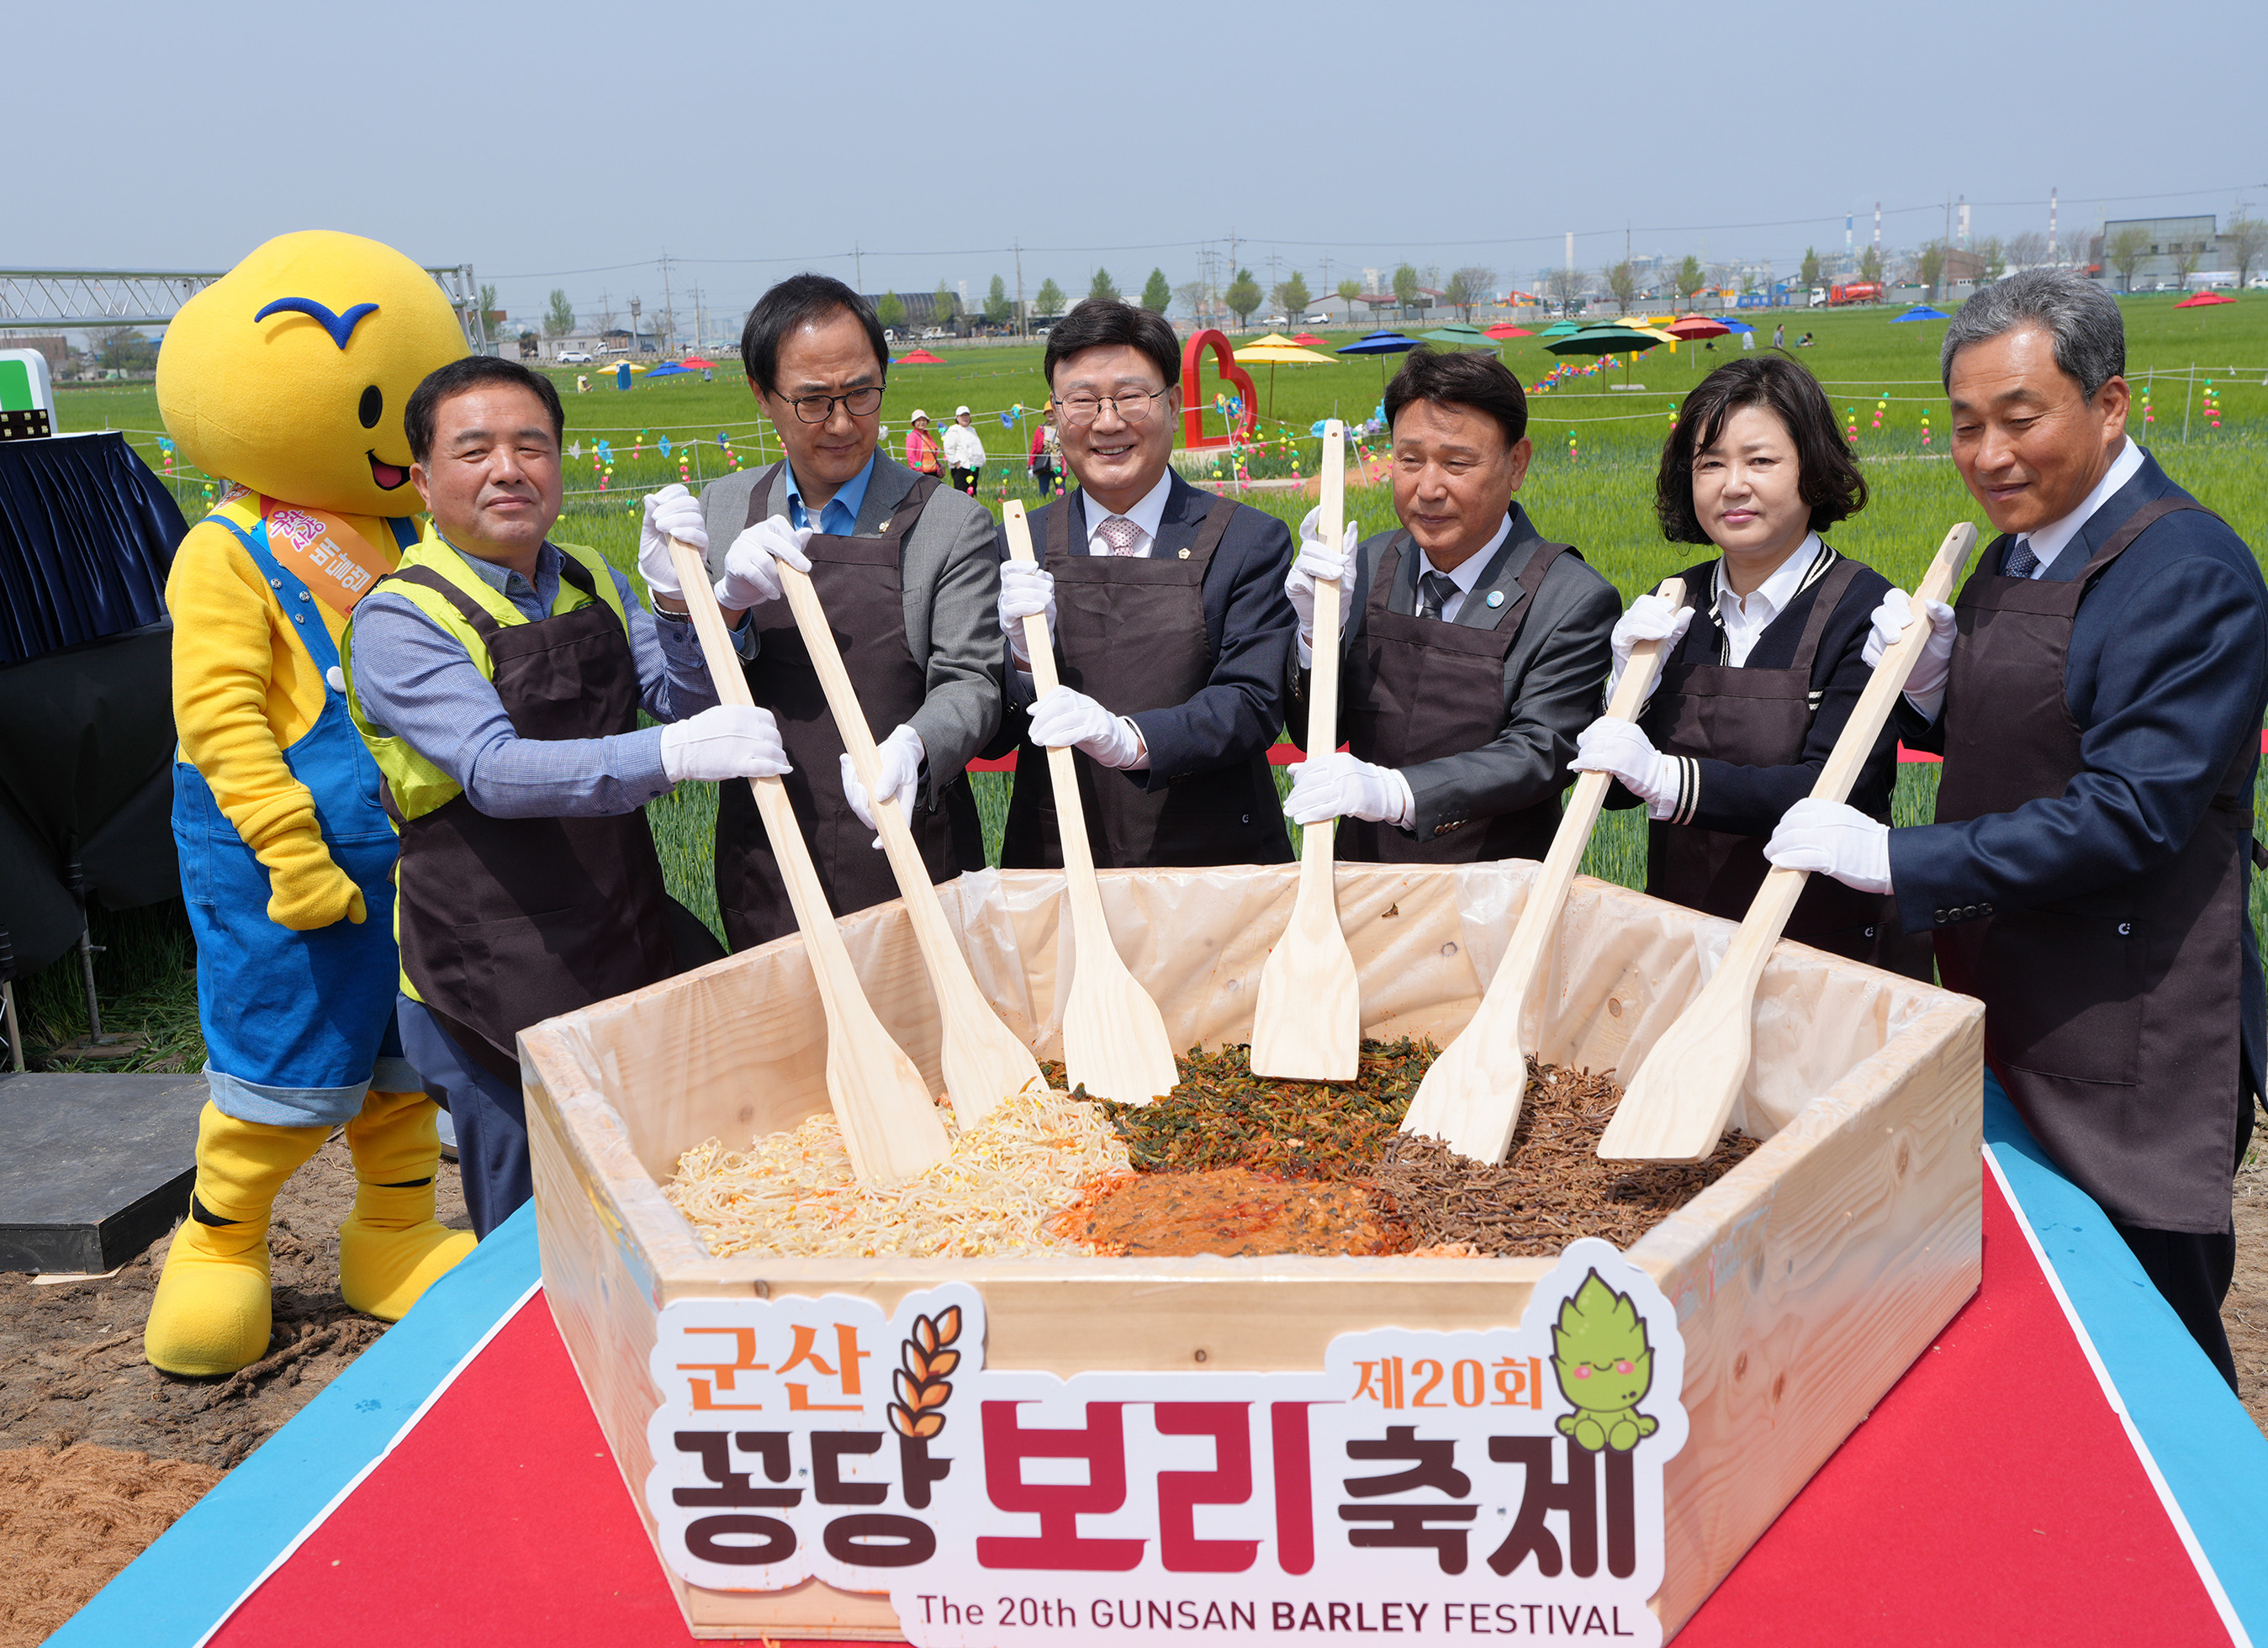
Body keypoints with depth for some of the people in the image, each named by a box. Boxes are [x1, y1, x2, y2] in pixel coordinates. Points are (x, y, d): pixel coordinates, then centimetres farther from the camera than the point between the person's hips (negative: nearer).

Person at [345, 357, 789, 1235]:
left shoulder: (591, 580, 8)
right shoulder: (399, 619, -12)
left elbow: (694, 700, 5)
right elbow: (496, 770, -26)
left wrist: (679, 596, -13)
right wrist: (670, 753, -39)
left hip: (630, 939, 6)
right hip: (495, 980, -5)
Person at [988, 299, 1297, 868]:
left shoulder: (1251, 542, 2)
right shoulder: (1015, 548, 7)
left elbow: (1253, 706, -7)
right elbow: (991, 738, 7)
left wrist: (1128, 739, -24)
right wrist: (1023, 655, -13)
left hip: (1214, 864, -1)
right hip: (1055, 870, 1)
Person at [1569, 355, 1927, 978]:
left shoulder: (1862, 608, -7)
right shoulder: (1676, 608, 6)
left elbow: (1831, 789, -19)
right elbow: (1609, 789, 6)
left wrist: (1667, 779, -28)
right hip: (1686, 938, 4)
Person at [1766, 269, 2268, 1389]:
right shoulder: (2013, 557, 10)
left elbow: (2129, 812, -24)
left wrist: (1897, 859, -25)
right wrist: (1926, 684, -4)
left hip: (2130, 1038, -8)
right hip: (2008, 1009, 8)